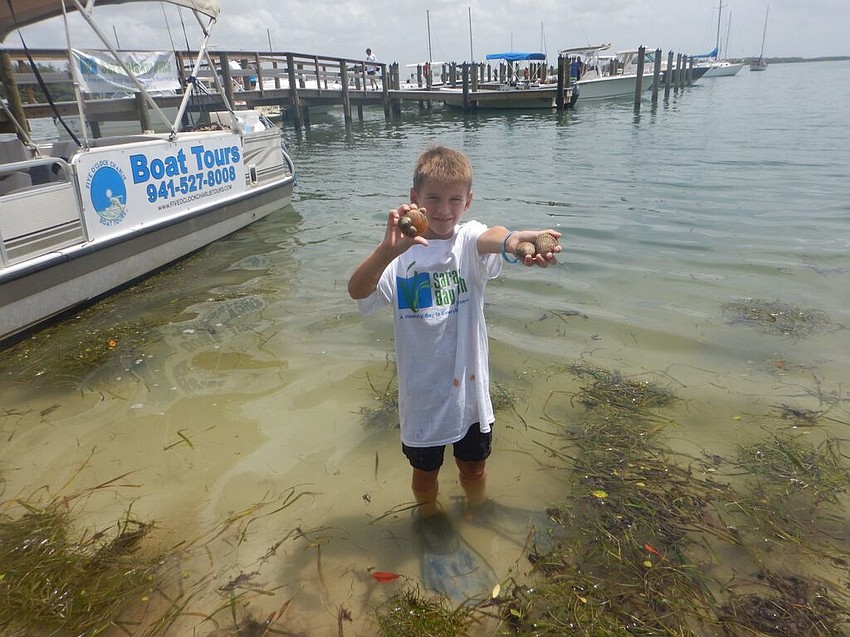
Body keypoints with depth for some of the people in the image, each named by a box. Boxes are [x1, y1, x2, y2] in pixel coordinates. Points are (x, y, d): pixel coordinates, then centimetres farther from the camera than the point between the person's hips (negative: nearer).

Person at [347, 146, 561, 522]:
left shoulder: (468, 240, -9)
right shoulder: (402, 251, -11)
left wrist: (512, 240, -60)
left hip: (469, 384, 1)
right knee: (425, 473, 20)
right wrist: (388, 249, -49)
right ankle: (430, 520, 52)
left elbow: (489, 239, -34)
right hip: (421, 389, -1)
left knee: (474, 468, 23)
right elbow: (357, 291, -29)